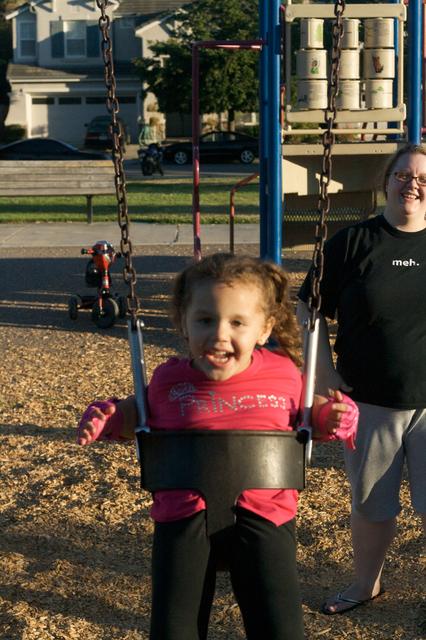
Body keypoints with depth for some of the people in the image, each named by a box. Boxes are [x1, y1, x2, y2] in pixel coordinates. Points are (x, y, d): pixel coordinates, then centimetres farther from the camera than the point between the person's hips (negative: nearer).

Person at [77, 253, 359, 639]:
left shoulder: (284, 373, 5)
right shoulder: (170, 380, 6)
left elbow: (305, 413, 24)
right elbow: (144, 412, 26)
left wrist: (328, 418, 2)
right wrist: (109, 419, 7)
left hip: (262, 511, 0)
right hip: (185, 512, 1)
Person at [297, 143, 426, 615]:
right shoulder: (354, 242, -1)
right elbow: (310, 307, 3)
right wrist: (323, 369, -5)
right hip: (369, 402, 0)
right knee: (371, 504, 15)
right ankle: (365, 584, 38)